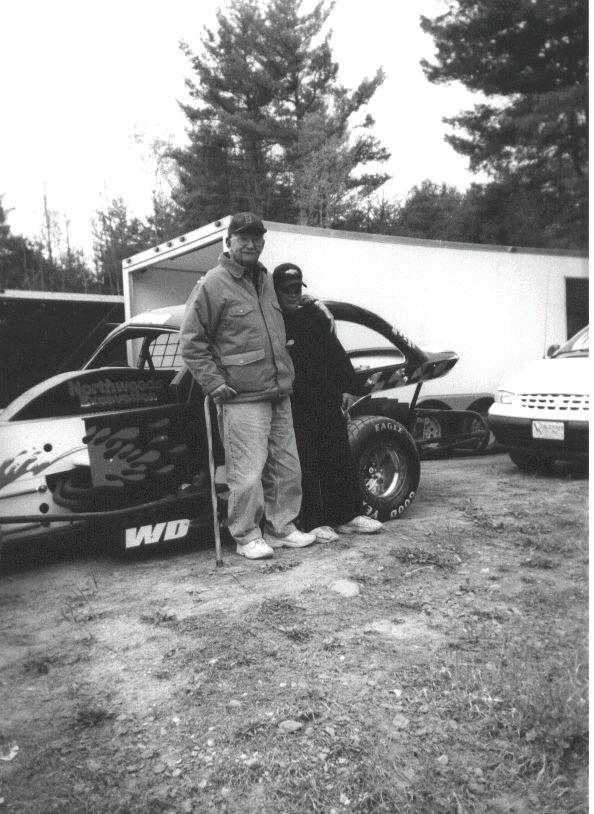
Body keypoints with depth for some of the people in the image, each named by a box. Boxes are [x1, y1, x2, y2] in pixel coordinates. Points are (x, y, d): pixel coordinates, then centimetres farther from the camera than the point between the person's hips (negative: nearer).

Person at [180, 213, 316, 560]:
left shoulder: (266, 279, 16)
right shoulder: (213, 284, -7)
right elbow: (191, 342, -8)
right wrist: (214, 384, -11)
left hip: (280, 393, 8)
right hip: (243, 398, -7)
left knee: (287, 467, 12)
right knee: (248, 473, -4)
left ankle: (282, 528, 26)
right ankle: (247, 537, 13)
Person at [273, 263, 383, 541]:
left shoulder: (313, 314, 10)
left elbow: (335, 351, 12)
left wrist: (348, 386, 8)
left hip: (328, 401, 5)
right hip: (296, 408, -5)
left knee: (341, 459, 9)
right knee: (307, 465, 1)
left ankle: (346, 515, 21)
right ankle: (313, 522, 11)